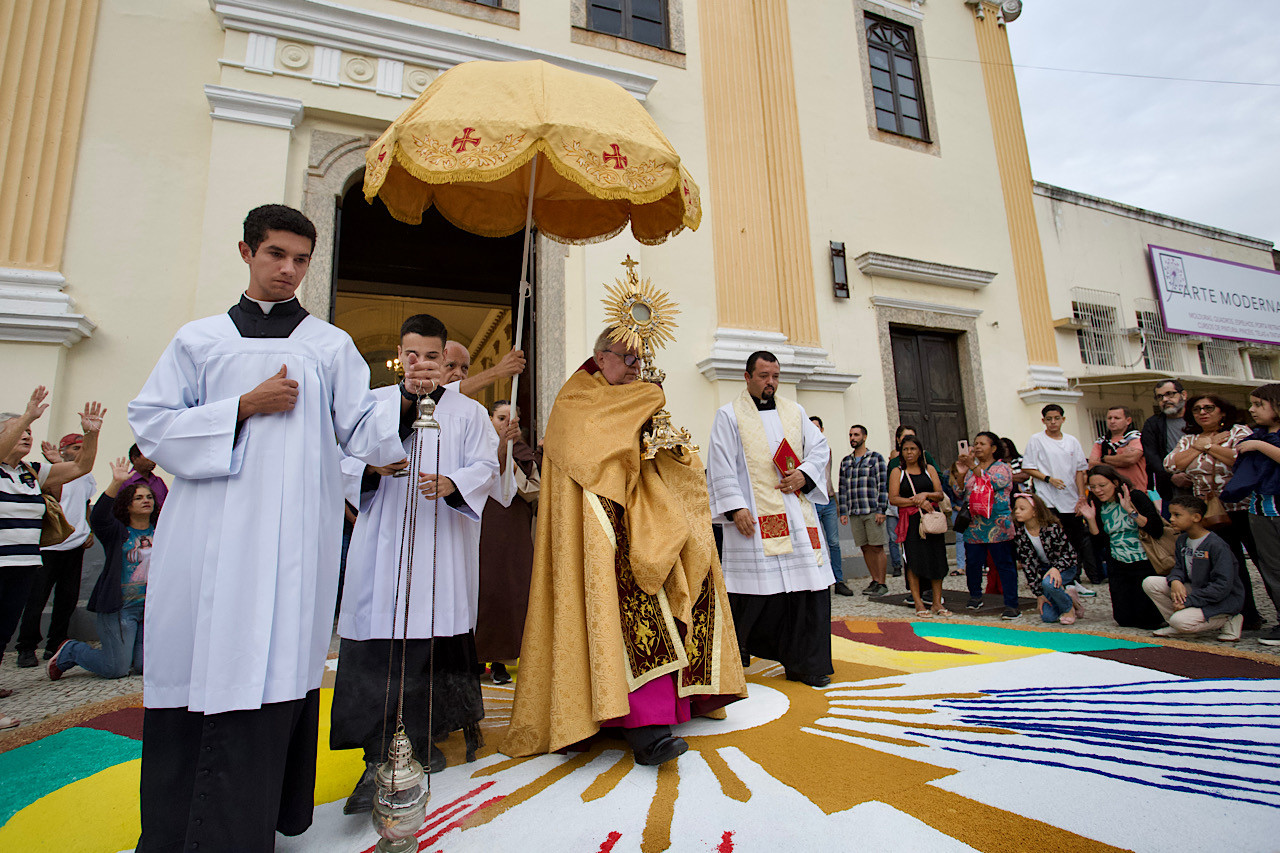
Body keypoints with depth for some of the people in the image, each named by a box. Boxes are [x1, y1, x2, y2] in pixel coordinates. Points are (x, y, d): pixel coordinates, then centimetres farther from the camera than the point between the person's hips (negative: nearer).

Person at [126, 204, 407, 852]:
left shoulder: (330, 345, 11)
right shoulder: (200, 337, 16)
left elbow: (363, 427, 3)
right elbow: (150, 420, 7)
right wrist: (244, 406, -5)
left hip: (289, 538, -2)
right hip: (206, 537, 2)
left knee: (265, 674, -5)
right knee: (191, 670, 5)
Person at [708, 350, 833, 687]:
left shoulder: (794, 412, 16)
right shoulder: (729, 415, 3)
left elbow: (819, 447, 16)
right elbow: (722, 466, -4)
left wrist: (804, 474, -4)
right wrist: (735, 508, -14)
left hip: (796, 513, 5)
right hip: (754, 517, -4)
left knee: (807, 583, 2)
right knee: (755, 588, -2)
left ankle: (805, 663, 14)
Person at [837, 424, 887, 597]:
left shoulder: (876, 458, 1)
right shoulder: (845, 462, 14)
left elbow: (883, 485, -4)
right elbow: (843, 488, 14)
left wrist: (881, 510, -10)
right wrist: (843, 512, 8)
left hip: (873, 511, -4)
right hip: (854, 513, 5)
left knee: (876, 547, -2)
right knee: (865, 548, 8)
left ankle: (881, 583, 6)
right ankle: (875, 581, 18)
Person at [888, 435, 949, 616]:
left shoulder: (929, 469, 12)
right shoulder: (897, 472, 5)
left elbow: (940, 495, 6)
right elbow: (893, 499, -6)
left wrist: (925, 494, -14)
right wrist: (917, 502, -14)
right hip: (911, 521, -2)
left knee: (936, 558, 1)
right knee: (914, 560, -5)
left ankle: (937, 602, 10)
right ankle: (918, 603, 2)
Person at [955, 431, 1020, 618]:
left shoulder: (1002, 468, 2)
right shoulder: (970, 470, 16)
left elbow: (995, 482, -19)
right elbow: (960, 495, 10)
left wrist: (974, 467, -26)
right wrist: (961, 474, -5)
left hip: (997, 527, -5)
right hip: (973, 527, 5)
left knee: (1004, 564, -3)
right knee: (972, 563, 7)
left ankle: (1011, 605, 1)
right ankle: (975, 596, 25)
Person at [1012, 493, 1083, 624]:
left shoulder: (1052, 528, -23)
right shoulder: (1020, 535, -13)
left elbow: (1067, 554, -18)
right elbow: (1027, 566, -10)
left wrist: (1056, 569, -37)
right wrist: (1038, 594, -11)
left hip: (1066, 566, -4)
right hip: (1045, 568, 4)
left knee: (1048, 582, -38)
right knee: (1047, 617, -7)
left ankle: (1069, 607, -6)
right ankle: (1067, 595, 23)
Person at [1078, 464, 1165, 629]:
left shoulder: (1136, 497, -9)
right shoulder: (1095, 506, 2)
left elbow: (1158, 531, -19)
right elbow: (1100, 544, 2)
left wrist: (1131, 511, -27)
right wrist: (1091, 520, -11)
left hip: (1145, 564, -4)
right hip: (1118, 567, 4)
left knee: (1147, 619, -4)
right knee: (1124, 619, 3)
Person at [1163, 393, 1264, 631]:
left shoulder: (1239, 432, 0)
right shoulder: (1188, 440, 10)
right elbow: (1171, 465, -4)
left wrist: (1208, 446, -10)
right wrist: (1198, 447, -6)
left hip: (1244, 507, -3)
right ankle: (1248, 617, 17)